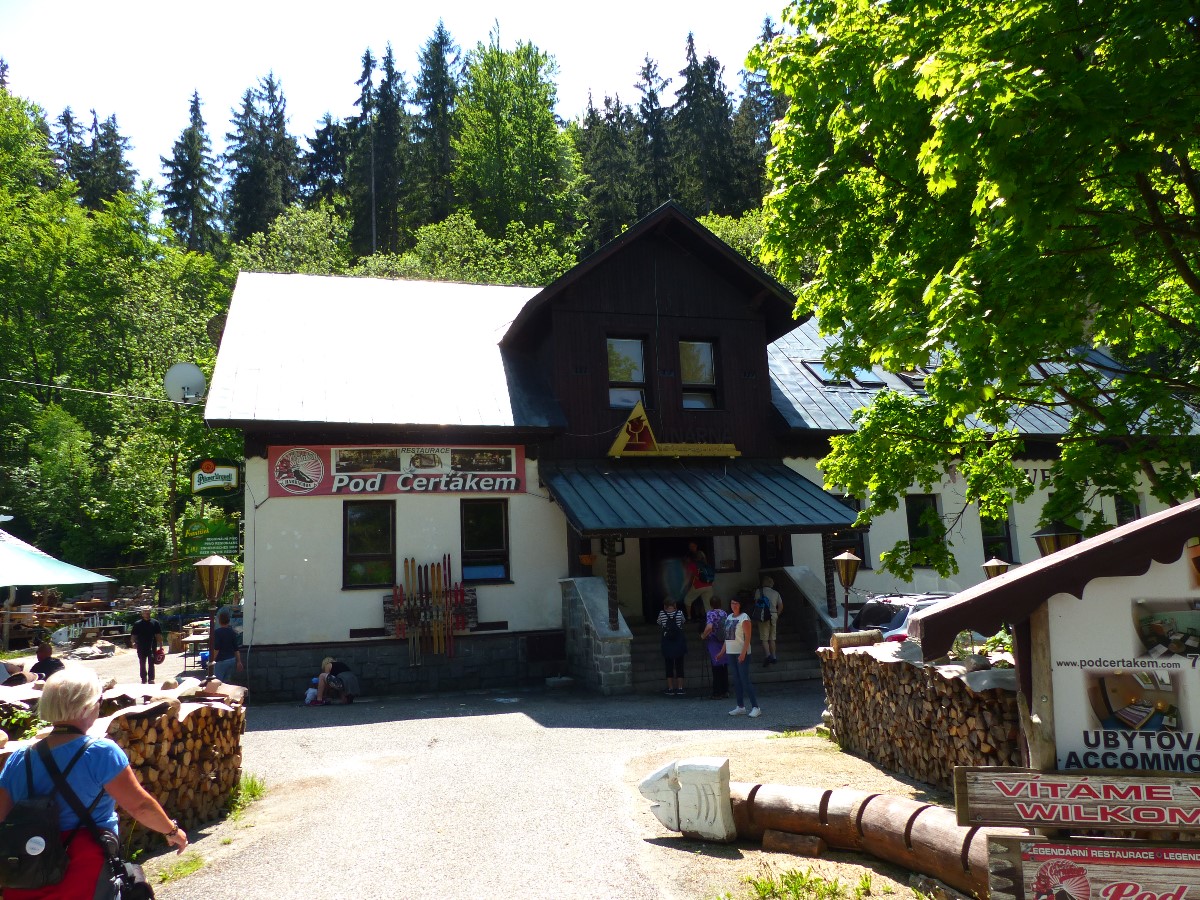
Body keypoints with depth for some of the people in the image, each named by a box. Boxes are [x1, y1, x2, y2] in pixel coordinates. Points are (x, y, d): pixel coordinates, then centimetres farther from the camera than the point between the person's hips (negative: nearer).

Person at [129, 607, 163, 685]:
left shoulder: (155, 622, 4)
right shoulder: (137, 624, 5)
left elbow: (158, 635, 6)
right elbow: (133, 635, 7)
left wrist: (160, 646, 2)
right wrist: (133, 642, -12)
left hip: (152, 647, -1)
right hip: (141, 648, 2)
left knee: (151, 663, -7)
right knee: (142, 664, 10)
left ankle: (151, 679, -4)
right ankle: (144, 679, 20)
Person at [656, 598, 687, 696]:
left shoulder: (662, 614, -4)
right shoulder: (679, 613, -4)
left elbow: (659, 628, 5)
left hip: (667, 643, 0)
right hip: (679, 642, 1)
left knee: (669, 667, 7)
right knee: (679, 666, 8)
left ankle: (670, 689, 8)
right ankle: (680, 688, 8)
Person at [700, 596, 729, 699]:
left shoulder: (711, 613, -13)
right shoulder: (724, 613, 4)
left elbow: (709, 627, -27)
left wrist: (703, 635, -12)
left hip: (713, 643, -5)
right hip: (724, 643, 5)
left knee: (716, 669, 1)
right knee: (724, 668, 13)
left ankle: (717, 693, 5)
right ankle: (725, 691, 18)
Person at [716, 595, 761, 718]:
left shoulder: (744, 618, -8)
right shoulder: (728, 617, 13)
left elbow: (748, 637, -13)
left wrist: (743, 653, -21)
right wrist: (722, 651, 15)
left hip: (742, 653, -7)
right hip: (731, 653, 7)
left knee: (745, 680, -9)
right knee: (736, 680, 9)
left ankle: (755, 707, -6)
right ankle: (740, 707, 16)